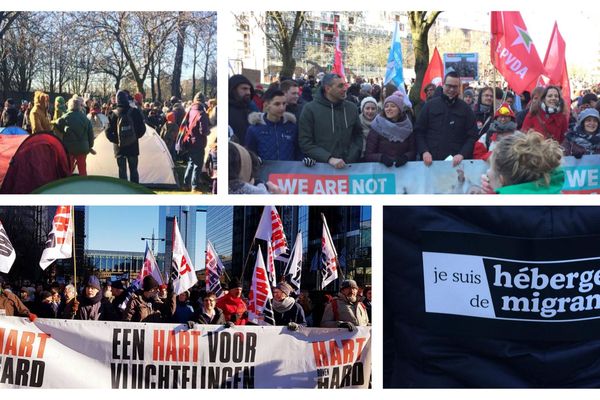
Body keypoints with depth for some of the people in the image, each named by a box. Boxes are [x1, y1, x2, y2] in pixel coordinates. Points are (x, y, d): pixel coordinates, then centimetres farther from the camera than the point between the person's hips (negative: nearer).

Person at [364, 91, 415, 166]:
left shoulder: (407, 126, 7)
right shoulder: (377, 126, 0)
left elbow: (412, 151, 7)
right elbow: (368, 155, -3)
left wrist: (405, 157, -14)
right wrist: (381, 157, -21)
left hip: (403, 168, 2)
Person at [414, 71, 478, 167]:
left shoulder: (465, 109, 8)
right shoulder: (430, 105, 8)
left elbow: (472, 136, 4)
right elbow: (418, 131, 7)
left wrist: (462, 154, -12)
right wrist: (424, 151, -8)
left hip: (456, 162, 0)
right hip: (431, 161, 0)